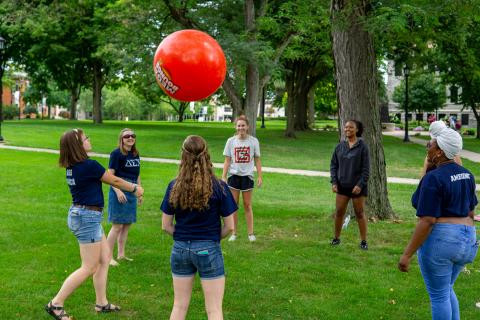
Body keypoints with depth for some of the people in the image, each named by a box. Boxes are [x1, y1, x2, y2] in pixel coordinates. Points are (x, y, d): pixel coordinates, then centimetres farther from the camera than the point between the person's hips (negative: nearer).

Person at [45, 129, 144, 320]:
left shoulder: (71, 166, 4)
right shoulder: (89, 165, -20)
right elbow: (114, 181, -6)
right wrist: (134, 188, 9)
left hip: (78, 214, 9)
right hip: (88, 217, -9)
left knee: (104, 258, 17)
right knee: (89, 268, 0)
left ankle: (101, 303, 25)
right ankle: (55, 304, 4)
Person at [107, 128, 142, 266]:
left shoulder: (136, 154, 11)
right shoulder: (116, 154, -10)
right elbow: (110, 175, -13)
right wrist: (118, 191, -21)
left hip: (131, 193, 7)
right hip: (119, 192, -7)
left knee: (127, 224, 11)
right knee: (117, 225, -6)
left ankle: (121, 254, 22)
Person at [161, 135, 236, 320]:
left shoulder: (174, 187, -4)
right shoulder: (219, 187, -11)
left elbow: (166, 225, 0)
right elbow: (229, 226, -7)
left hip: (180, 249, 3)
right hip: (209, 250, -3)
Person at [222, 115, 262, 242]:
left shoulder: (253, 141, -2)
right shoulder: (231, 141, -1)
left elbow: (257, 160, 3)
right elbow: (227, 161, 2)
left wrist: (260, 176, -2)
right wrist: (223, 177, -4)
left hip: (247, 176, -1)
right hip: (233, 175, 1)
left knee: (247, 205, 5)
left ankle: (251, 233, 13)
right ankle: (234, 233, 13)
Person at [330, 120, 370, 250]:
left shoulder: (362, 146, -7)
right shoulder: (340, 146, 4)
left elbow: (366, 168, -8)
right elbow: (333, 165, 9)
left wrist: (360, 184, -15)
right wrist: (334, 182, -1)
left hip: (357, 186, -3)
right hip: (342, 185, 3)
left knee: (359, 213, 3)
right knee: (339, 212, 4)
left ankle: (363, 241, 13)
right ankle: (336, 238, 18)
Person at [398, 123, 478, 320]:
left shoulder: (433, 179, -17)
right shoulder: (466, 175, 7)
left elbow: (427, 221, -20)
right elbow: (470, 212, 16)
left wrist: (407, 254, -17)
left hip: (439, 240, -8)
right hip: (465, 239, 8)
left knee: (438, 295, 6)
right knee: (445, 290, 24)